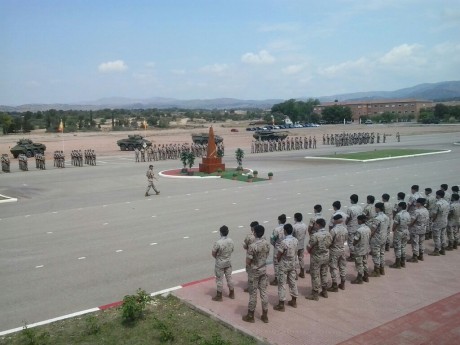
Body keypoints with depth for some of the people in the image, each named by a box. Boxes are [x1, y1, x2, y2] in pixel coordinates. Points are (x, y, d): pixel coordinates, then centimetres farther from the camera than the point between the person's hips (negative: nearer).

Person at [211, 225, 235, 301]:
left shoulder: (218, 242, -26)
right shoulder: (231, 241, -7)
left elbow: (213, 253, -16)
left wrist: (217, 257, 4)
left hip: (220, 264, -5)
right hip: (228, 262, 5)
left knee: (219, 280, 8)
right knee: (229, 278, 18)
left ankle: (219, 296, 19)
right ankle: (232, 294, 30)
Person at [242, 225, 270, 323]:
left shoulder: (252, 246, -24)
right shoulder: (267, 243, -4)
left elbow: (248, 262, -18)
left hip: (254, 272, -6)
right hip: (263, 270, 6)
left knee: (253, 294, 6)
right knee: (264, 292, 12)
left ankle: (250, 316, 18)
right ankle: (265, 316, 20)